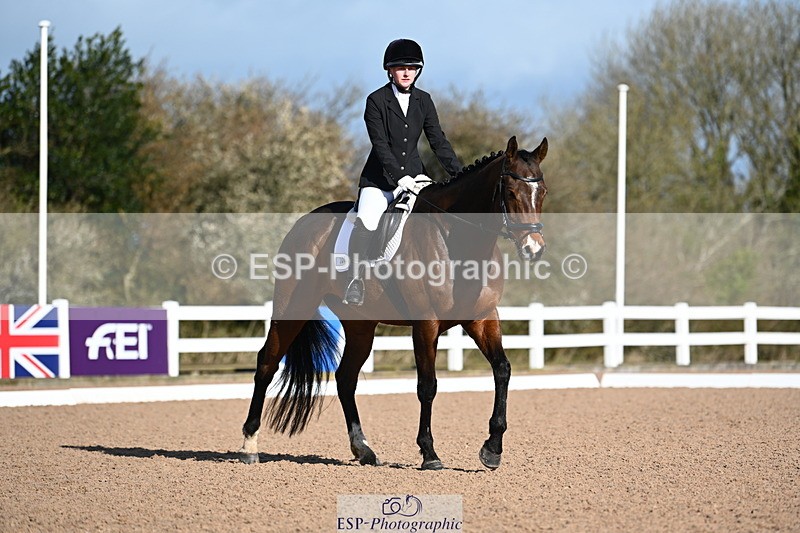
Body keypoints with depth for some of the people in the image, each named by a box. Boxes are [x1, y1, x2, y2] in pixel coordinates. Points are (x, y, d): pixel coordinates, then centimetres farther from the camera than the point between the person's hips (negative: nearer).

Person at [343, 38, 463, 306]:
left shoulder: (423, 101, 9)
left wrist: (459, 174, -5)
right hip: (380, 178, -4)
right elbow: (380, 145, -13)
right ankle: (356, 279, -16)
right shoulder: (376, 101, -5)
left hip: (414, 175, 4)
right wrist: (399, 178, -24)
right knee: (366, 223, -26)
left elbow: (438, 141, 7)